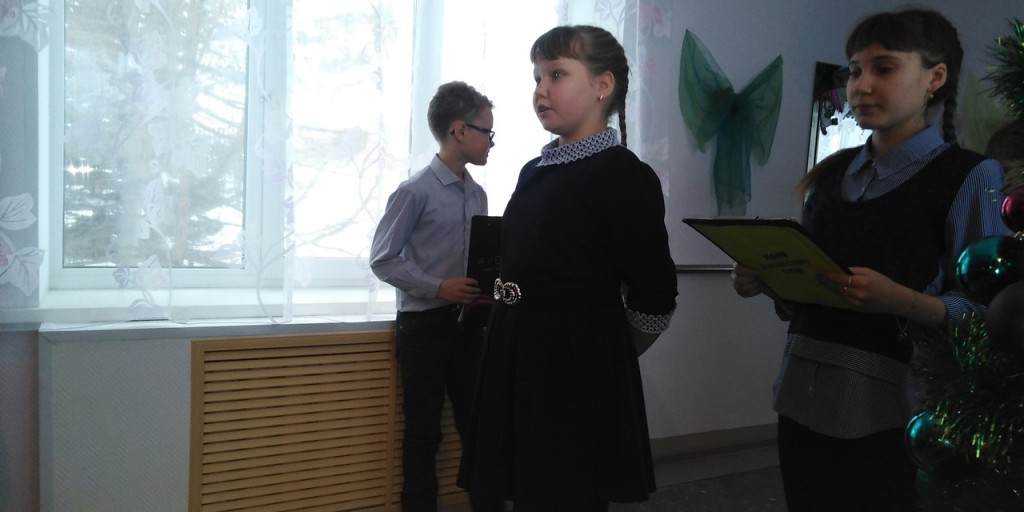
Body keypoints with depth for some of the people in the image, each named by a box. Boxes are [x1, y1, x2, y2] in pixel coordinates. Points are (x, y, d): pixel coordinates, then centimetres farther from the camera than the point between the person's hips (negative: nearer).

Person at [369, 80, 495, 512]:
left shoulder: (477, 194, 7)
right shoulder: (415, 192, -12)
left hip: (468, 321, 6)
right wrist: (439, 287, -20)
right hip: (424, 323, -6)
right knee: (423, 430, 5)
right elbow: (382, 260, -11)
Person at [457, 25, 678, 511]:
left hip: (579, 372, -7)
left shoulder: (625, 175, -11)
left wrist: (602, 354, 4)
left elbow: (653, 302, -10)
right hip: (518, 362, 7)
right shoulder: (534, 171, 11)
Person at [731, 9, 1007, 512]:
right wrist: (765, 281, -3)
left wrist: (898, 300, -26)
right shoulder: (830, 173, 11)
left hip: (889, 403, -5)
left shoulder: (970, 176, -4)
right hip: (804, 393, 5)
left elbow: (979, 311, -10)